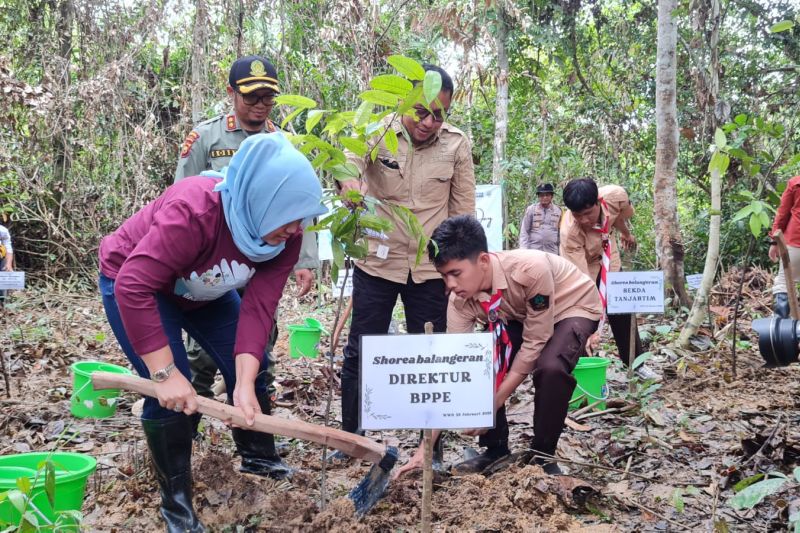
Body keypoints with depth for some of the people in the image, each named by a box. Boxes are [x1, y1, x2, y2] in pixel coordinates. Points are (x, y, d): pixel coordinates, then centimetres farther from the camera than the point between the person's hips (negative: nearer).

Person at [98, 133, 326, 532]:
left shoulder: (284, 236, -22)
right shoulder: (194, 210, -42)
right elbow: (134, 286, -44)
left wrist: (245, 383, -35)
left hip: (204, 290, 6)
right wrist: (166, 372, -42)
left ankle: (258, 457, 28)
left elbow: (259, 306, -24)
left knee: (250, 369, 3)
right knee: (170, 392, -16)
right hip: (133, 281, -6)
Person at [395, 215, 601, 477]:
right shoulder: (460, 301, -24)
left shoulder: (530, 269, -40)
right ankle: (495, 450, 5)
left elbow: (535, 343, -31)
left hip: (573, 306, -5)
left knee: (550, 367, -33)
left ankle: (543, 455, -10)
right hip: (520, 315, 5)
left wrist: (494, 404, -29)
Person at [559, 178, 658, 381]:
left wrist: (626, 233, 18)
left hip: (609, 261, 4)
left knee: (623, 315, 15)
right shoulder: (569, 233, -42)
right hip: (583, 268, -4)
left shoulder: (615, 195, -32)